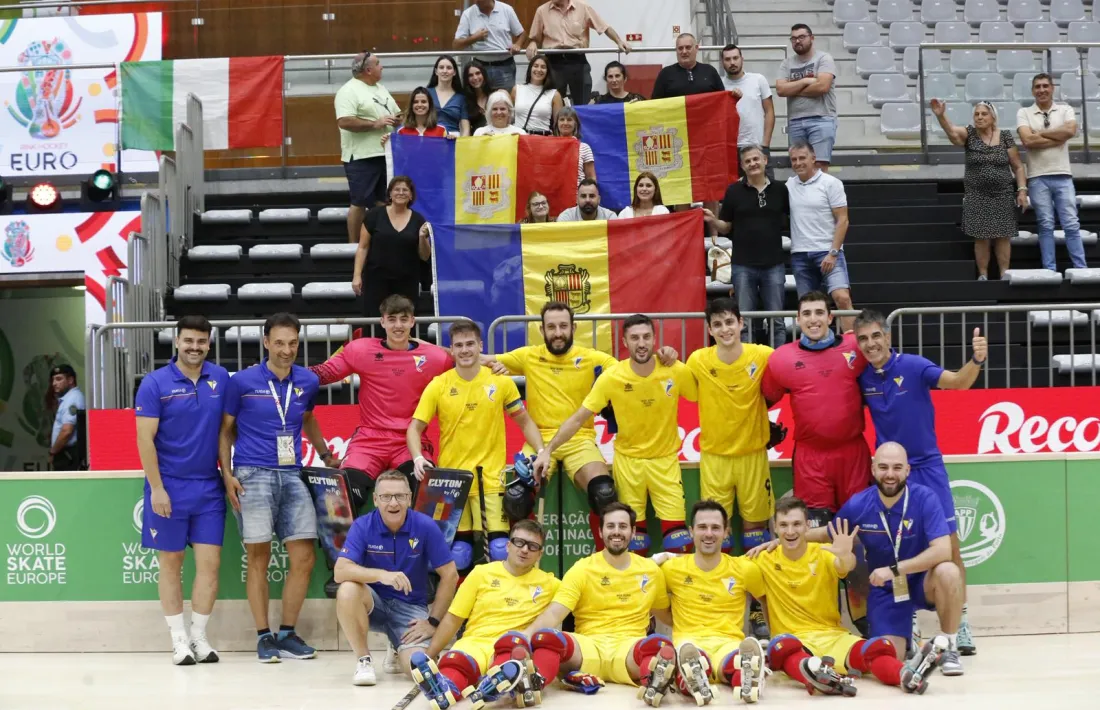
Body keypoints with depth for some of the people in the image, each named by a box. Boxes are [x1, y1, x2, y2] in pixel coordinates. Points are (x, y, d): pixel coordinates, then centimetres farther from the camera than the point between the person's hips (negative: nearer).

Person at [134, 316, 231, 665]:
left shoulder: (221, 378, 3)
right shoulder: (155, 383, -6)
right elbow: (145, 439, -8)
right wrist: (157, 488, -12)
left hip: (209, 488, 3)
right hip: (169, 487, -3)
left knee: (210, 562, 1)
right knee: (171, 563, 6)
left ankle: (199, 636, 13)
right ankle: (179, 639, 15)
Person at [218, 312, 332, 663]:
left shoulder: (308, 382, 8)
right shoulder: (242, 382, -2)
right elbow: (225, 429, 6)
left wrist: (327, 455, 26)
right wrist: (227, 474, -4)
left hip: (291, 475, 4)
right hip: (252, 475, -3)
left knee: (304, 557, -1)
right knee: (258, 558, -2)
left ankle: (288, 633, 13)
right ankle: (264, 636, 10)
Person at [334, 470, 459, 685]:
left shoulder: (425, 526, -12)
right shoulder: (362, 526, -12)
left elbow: (449, 575, -6)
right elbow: (340, 571, -25)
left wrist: (433, 621, -8)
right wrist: (381, 574, -40)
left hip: (410, 607, 0)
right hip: (374, 602, 0)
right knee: (348, 590, -34)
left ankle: (399, 652, 16)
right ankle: (363, 660, -11)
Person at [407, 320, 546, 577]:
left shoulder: (501, 382, 2)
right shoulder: (438, 386, 0)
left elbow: (524, 422, 11)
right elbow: (415, 428, 3)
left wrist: (542, 452, -4)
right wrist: (418, 458, -16)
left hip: (490, 477, 0)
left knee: (501, 548, -9)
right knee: (458, 551, 2)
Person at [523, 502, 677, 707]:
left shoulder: (651, 570, 14)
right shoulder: (581, 569, 6)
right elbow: (554, 613, -5)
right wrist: (525, 635, -24)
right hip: (588, 647, 0)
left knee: (660, 645, -37)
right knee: (546, 637, -34)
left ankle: (653, 681, -67)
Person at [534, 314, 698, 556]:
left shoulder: (677, 372, -14)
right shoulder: (611, 377, -14)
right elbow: (578, 418, -10)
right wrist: (547, 450, -15)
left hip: (665, 459, 0)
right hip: (628, 459, 0)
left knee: (675, 527, -3)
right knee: (633, 528, 5)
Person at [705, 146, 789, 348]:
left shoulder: (780, 189, 4)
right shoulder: (734, 191, 2)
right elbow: (726, 227, 4)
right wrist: (712, 220, -15)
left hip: (773, 263, 1)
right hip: (743, 264, 0)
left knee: (777, 320, 4)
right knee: (745, 321, 3)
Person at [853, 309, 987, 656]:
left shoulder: (913, 367, -12)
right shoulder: (862, 378, -2)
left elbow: (958, 381, -26)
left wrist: (976, 360, -45)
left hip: (927, 467, -3)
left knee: (949, 545, -3)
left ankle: (959, 623, 8)